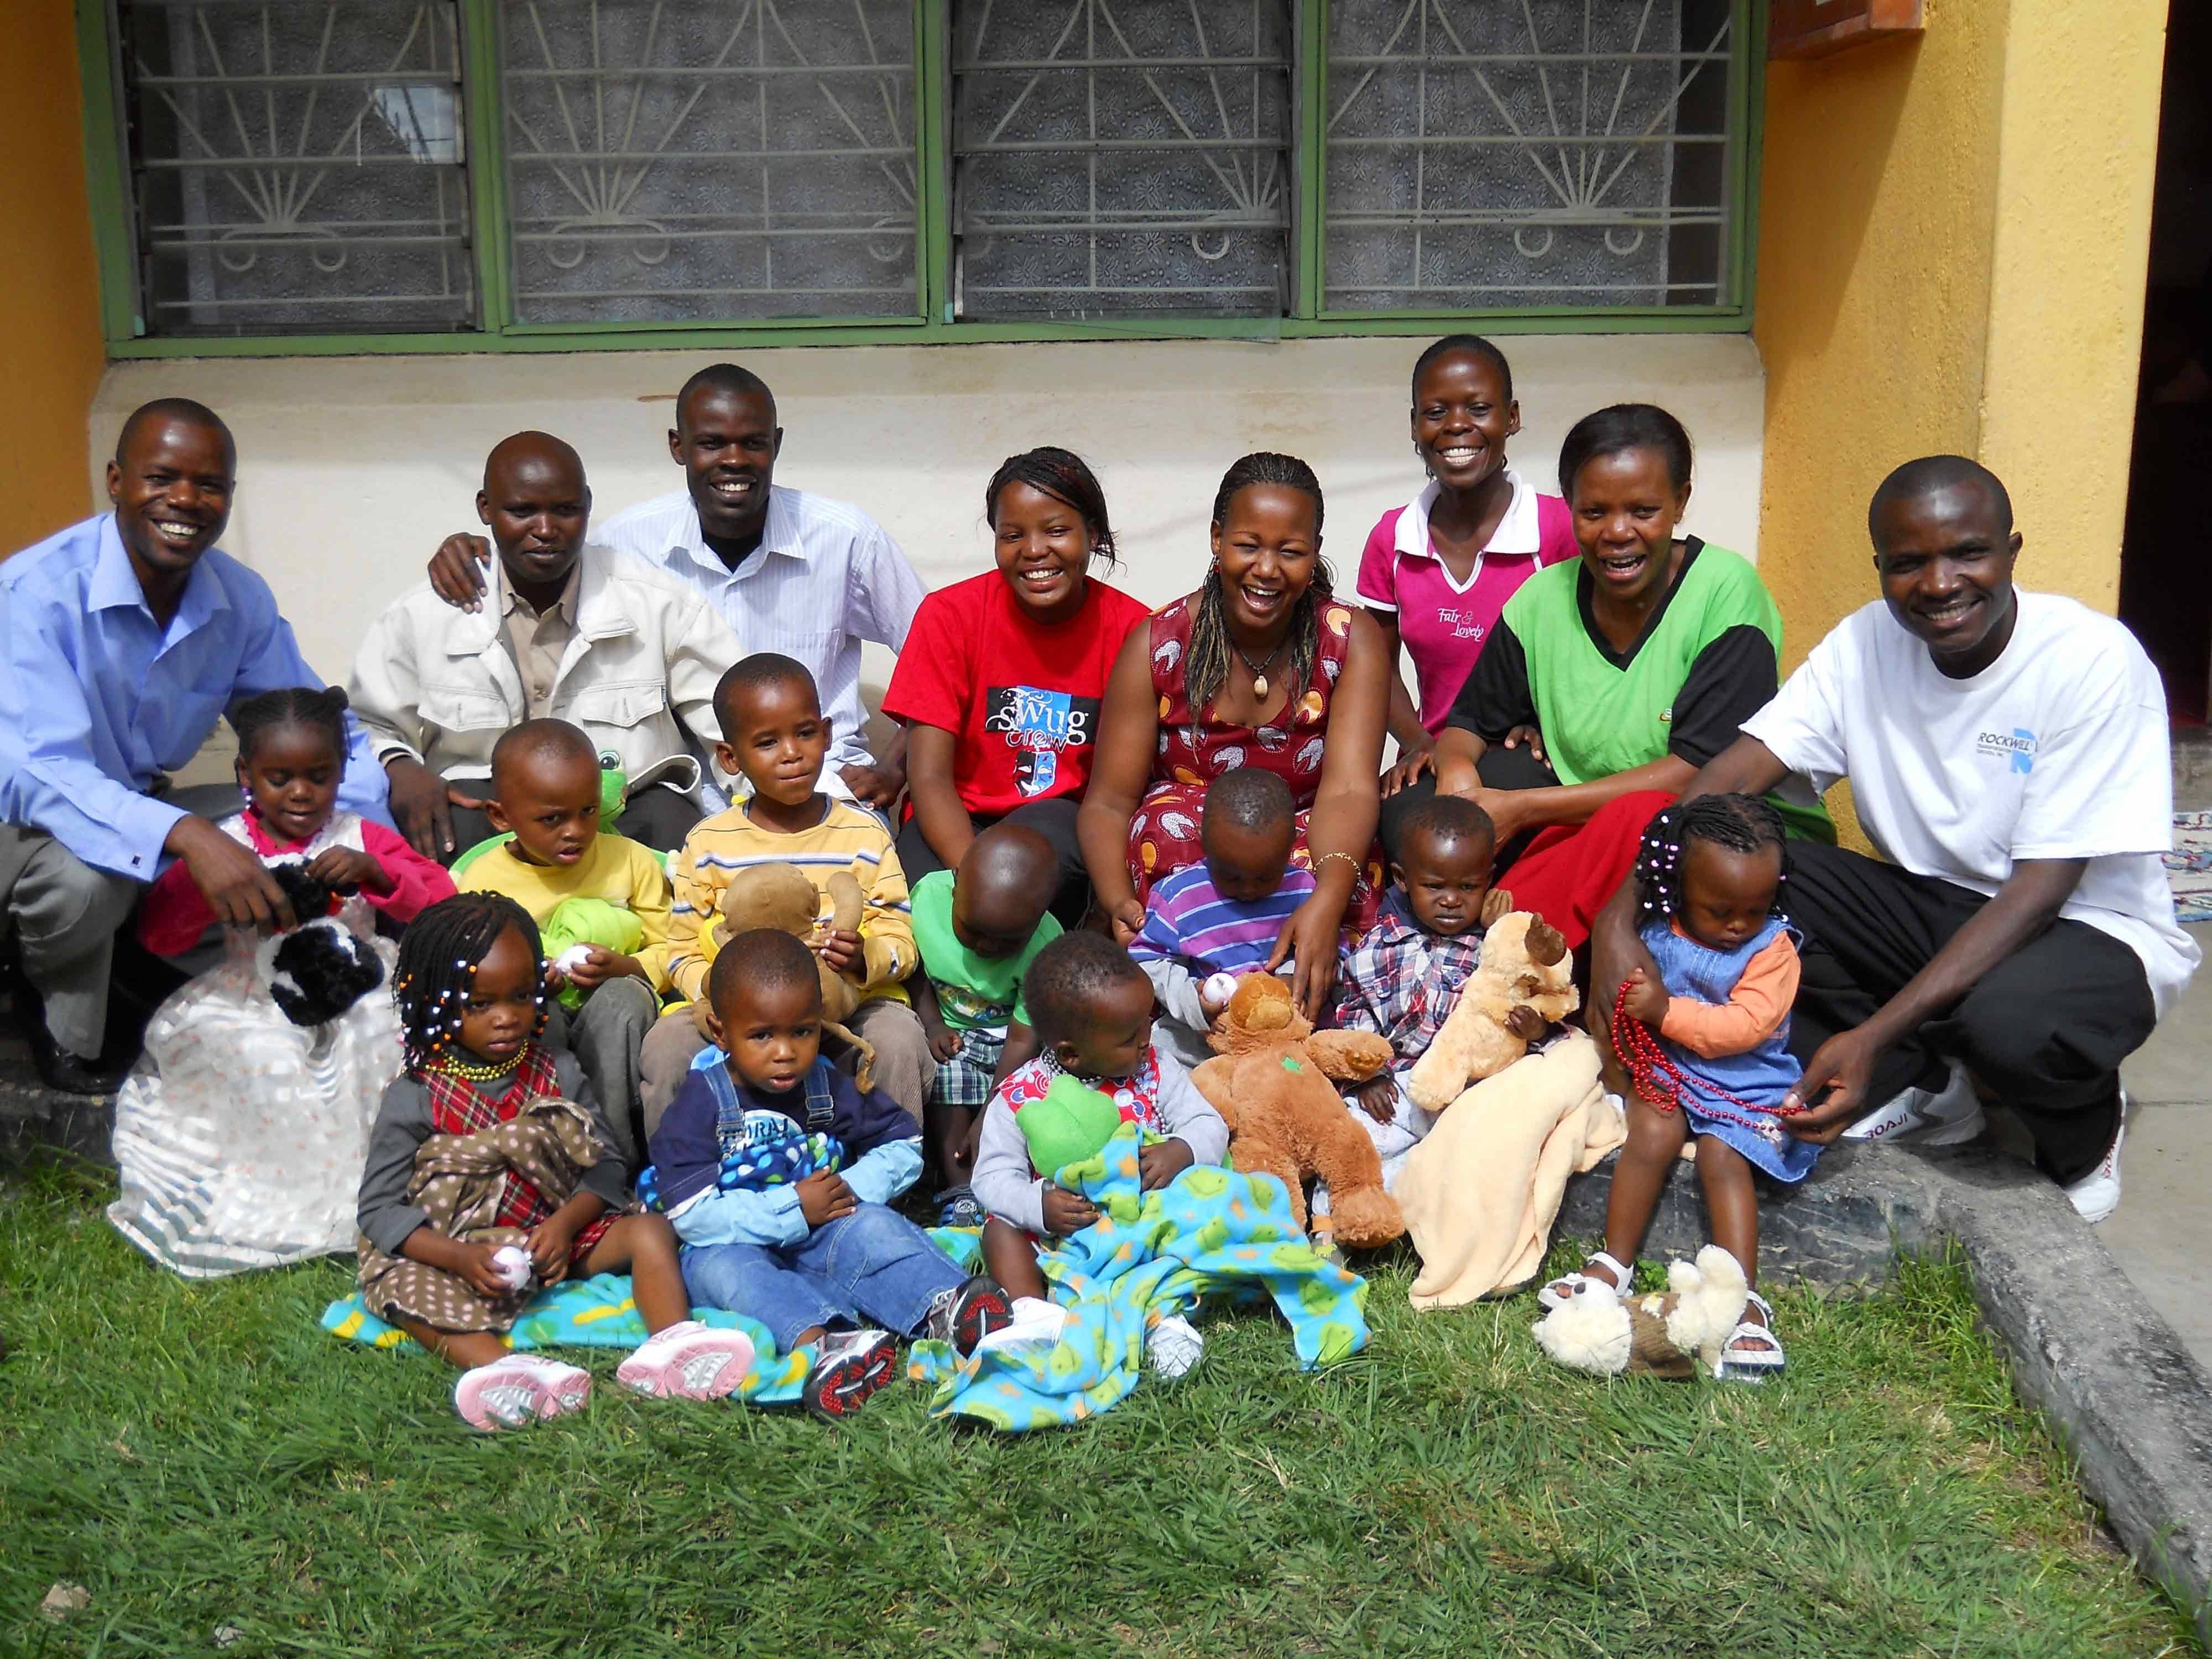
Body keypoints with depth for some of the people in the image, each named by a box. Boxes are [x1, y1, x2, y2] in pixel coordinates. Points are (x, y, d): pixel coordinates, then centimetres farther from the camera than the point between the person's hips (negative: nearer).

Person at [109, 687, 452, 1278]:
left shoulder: (360, 838, 10)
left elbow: (441, 904, -2)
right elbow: (156, 934, 0)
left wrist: (373, 870, -17)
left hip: (350, 1001, 0)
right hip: (254, 1007, 0)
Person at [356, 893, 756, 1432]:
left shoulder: (558, 1074, 5)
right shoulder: (414, 1098, -4)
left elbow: (606, 1167, 2)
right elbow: (380, 1208, -7)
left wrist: (565, 1223, -20)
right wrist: (461, 1257, -23)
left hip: (557, 1237, 3)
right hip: (460, 1248, -3)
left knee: (650, 1230, -18)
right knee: (402, 1286, -31)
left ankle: (669, 1342, -41)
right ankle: (499, 1366, -54)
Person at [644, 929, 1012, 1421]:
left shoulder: (830, 1088, 3)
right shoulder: (701, 1103, -11)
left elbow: (904, 1145, 10)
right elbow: (693, 1216, -20)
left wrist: (853, 1189, -10)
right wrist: (792, 1210, -22)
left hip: (817, 1240, 3)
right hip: (737, 1246, -3)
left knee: (873, 1227, -24)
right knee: (722, 1267, -35)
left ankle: (946, 1305, -51)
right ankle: (818, 1340, -61)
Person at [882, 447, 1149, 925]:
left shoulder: (1131, 630, -6)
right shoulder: (950, 615, -8)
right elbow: (929, 778, -12)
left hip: (1066, 830, 1)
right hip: (959, 825, -1)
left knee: (1042, 837, -35)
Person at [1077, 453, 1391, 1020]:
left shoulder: (1353, 642, -7)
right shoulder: (1158, 645, -7)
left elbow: (1348, 789, -22)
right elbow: (1109, 801, -10)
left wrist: (1326, 901, -44)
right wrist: (1119, 901, -33)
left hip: (1308, 852, 0)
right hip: (1183, 854, 0)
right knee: (1172, 817, -33)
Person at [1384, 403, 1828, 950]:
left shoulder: (1726, 592, -13)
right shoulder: (1544, 599, 1)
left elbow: (1701, 772, -18)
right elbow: (1470, 722, 11)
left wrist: (1522, 809, -21)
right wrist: (1456, 763, -16)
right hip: (1586, 828, 5)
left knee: (1637, 819, -38)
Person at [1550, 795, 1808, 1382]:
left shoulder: (1772, 946, -8)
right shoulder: (1655, 932, 2)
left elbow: (1747, 1024, -20)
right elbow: (1624, 999, 18)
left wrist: (1669, 1011, -26)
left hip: (1746, 1084, -2)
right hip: (1666, 1070, 2)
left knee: (1721, 1153, -27)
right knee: (1654, 1132, -27)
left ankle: (1743, 1296, -27)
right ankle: (1614, 1265, -22)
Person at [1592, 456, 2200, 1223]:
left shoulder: (2097, 662, -21)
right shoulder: (1866, 643, -6)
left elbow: (2040, 890, -24)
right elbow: (1734, 772, -14)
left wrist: (1874, 1035, -32)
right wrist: (1620, 920, -31)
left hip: (2088, 925, -5)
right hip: (1930, 904, 5)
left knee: (2006, 1020, -40)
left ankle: (2088, 1120, 0)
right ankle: (1925, 1084, 0)